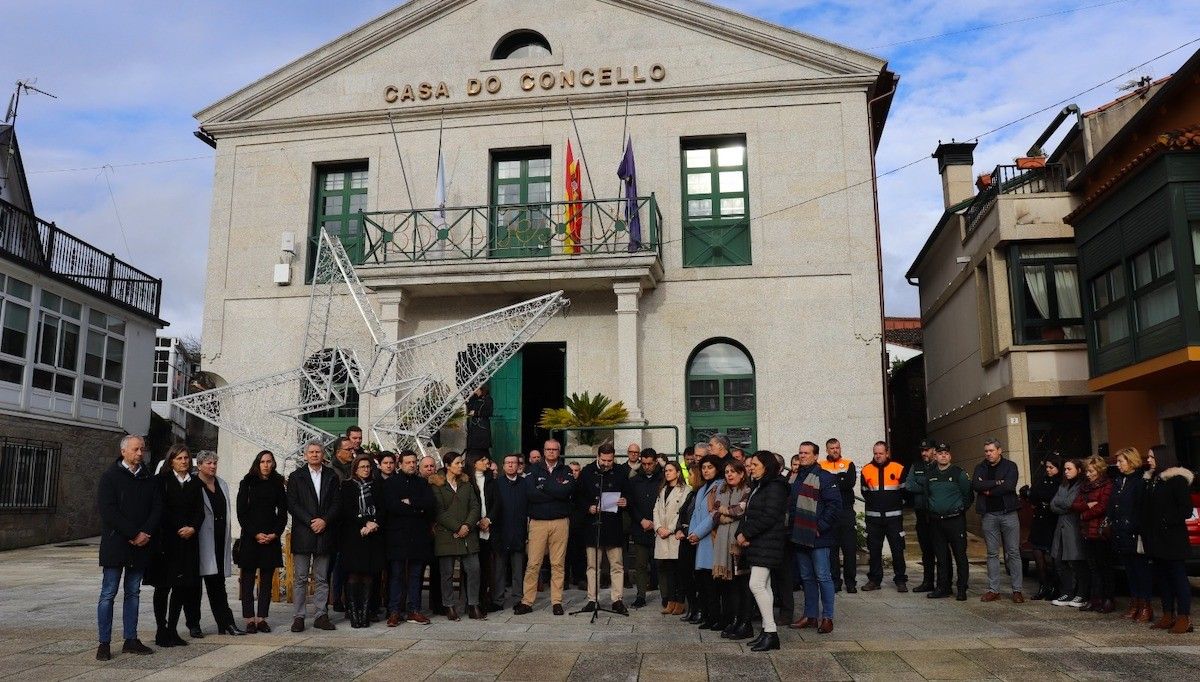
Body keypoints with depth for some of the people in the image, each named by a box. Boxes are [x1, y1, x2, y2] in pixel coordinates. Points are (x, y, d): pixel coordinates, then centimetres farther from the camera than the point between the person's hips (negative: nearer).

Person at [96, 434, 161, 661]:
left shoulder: (148, 478, 12)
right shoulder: (110, 476, -3)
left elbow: (157, 507, 8)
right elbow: (107, 510, -12)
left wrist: (145, 533, -9)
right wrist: (133, 534, -15)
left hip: (141, 545, 5)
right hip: (115, 543, -5)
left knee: (133, 593, 10)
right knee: (109, 593, -1)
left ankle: (131, 640, 16)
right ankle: (104, 643, 4)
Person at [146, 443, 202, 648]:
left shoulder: (195, 482, 12)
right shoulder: (161, 480, -1)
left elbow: (200, 511, 9)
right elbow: (159, 509, -7)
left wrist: (192, 528, -9)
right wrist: (180, 530, -11)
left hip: (188, 541, 4)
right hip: (166, 540, -4)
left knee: (182, 586, 6)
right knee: (163, 586, 1)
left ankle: (172, 630, 15)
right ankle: (162, 631, 8)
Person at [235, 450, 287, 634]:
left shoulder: (277, 484, 8)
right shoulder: (247, 483, 1)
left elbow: (283, 512, 9)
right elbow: (241, 513, -2)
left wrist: (275, 534, -5)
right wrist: (255, 534, -9)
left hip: (271, 538, 2)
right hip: (250, 537, -2)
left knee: (267, 580, 4)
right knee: (248, 579, -1)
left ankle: (262, 618, 8)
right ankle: (250, 619, 4)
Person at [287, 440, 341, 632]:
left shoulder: (331, 477, 10)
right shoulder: (296, 476, 5)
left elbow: (337, 503, 5)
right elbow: (292, 504, -3)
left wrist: (324, 520, -10)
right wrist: (310, 522, -12)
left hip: (324, 533, 2)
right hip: (302, 533, -2)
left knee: (322, 578, 6)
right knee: (300, 578, 1)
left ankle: (321, 616, 11)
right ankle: (299, 617, 7)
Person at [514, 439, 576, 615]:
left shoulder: (565, 471, 9)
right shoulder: (534, 469, 8)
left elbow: (568, 491, -11)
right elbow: (529, 493, -8)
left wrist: (544, 486, -8)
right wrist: (555, 493, -9)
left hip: (560, 522, 1)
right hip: (538, 522, 0)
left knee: (557, 564, 4)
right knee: (533, 564, -1)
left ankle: (557, 602, 12)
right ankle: (527, 601, 7)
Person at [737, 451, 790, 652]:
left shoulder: (774, 487, -12)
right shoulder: (756, 487, 18)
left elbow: (769, 517, -20)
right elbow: (748, 514, 16)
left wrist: (746, 534, -15)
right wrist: (741, 533, -1)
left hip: (767, 543, -10)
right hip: (756, 543, 10)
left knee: (757, 585, -14)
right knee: (763, 586, 11)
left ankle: (771, 632, -8)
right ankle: (767, 631, 16)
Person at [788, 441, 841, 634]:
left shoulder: (824, 477, -9)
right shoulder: (795, 477, 16)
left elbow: (835, 505, -15)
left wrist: (821, 527, -16)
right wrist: (791, 527, 14)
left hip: (818, 538, -8)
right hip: (800, 537, 8)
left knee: (823, 577, -3)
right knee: (807, 577, 13)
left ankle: (827, 617, 6)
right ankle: (810, 616, 21)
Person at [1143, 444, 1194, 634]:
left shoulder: (1177, 479, -8)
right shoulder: (1150, 480, 14)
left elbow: (1186, 509, -11)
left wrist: (1169, 521, -15)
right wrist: (1146, 533, 9)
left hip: (1172, 538, -8)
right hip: (1155, 538, 8)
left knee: (1178, 575, -3)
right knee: (1162, 576, 10)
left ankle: (1184, 618, 1)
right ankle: (1168, 615, 16)